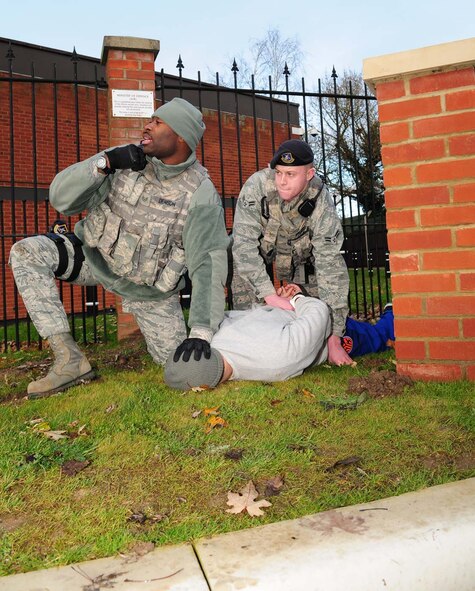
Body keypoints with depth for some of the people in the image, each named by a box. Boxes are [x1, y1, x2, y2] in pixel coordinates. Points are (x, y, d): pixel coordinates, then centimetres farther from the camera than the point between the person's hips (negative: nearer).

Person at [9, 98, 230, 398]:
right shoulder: (126, 161, -12)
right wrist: (104, 162, -29)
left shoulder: (201, 195, -21)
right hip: (96, 257, 3)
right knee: (27, 253, -21)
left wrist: (201, 332, -38)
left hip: (150, 286, -2)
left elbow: (209, 264, -27)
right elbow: (61, 197, -13)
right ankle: (70, 359, -19)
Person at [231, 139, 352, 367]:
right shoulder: (256, 186, -34)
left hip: (298, 250, 1)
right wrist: (269, 294, -46)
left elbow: (330, 266, -34)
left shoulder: (321, 204, -32)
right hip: (258, 244, -1)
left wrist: (334, 338, -36)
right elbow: (244, 243, -36)